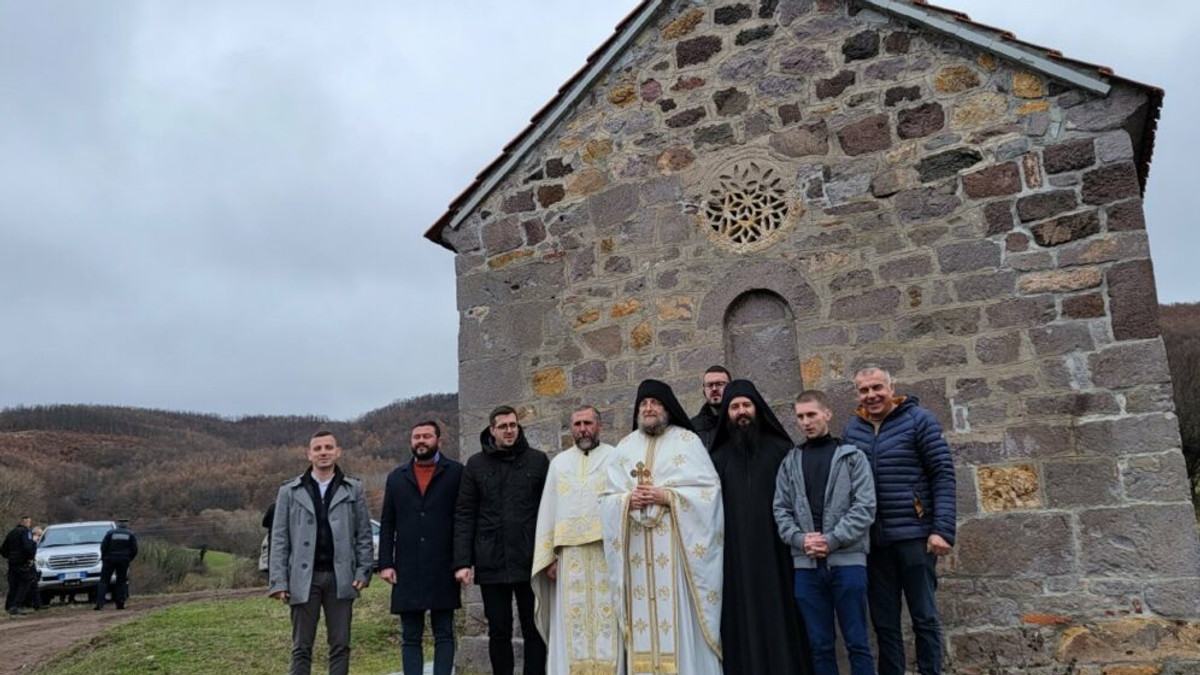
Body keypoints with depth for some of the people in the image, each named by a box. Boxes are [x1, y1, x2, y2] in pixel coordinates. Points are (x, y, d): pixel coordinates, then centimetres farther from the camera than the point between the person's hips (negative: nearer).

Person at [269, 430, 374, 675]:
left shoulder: (354, 489, 7)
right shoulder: (289, 491, 6)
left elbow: (364, 534, 7)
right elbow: (279, 539, 4)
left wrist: (363, 571, -3)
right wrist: (279, 581, -3)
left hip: (341, 578, 1)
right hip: (304, 578, 0)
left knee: (340, 646, 5)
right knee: (301, 648, 5)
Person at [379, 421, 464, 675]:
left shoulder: (455, 473, 2)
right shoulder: (397, 477, 12)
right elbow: (387, 525, 11)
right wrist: (385, 563, 1)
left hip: (443, 570, -3)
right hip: (407, 571, 3)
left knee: (444, 635, 3)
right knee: (410, 638, 6)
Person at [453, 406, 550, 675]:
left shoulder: (538, 460, 3)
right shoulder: (476, 465, 5)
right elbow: (464, 516, 3)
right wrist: (462, 562, -5)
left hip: (530, 562, -1)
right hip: (491, 563, 1)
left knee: (534, 630, 6)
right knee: (499, 632, 10)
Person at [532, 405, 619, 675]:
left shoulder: (616, 458, 5)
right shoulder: (559, 462, 15)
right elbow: (548, 510, 12)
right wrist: (548, 556, 4)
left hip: (608, 551, -3)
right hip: (570, 554, 3)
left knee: (607, 615, -3)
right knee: (571, 620, 2)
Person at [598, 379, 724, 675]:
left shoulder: (688, 441, 2)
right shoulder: (624, 446, 15)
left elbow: (709, 491, -5)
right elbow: (607, 498, 13)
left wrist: (667, 497, -15)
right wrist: (627, 500, -8)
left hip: (675, 545, -4)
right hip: (636, 548, 4)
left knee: (679, 615, -5)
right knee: (642, 617, 4)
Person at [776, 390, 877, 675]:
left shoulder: (852, 456, 5)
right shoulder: (790, 461, 12)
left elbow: (865, 507, -4)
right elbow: (781, 510, 8)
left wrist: (832, 541, -13)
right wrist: (800, 540, -10)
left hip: (847, 561, -2)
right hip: (806, 565, 3)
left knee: (857, 643, 3)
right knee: (820, 645, 8)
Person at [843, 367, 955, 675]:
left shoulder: (919, 420, -3)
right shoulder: (853, 428, 8)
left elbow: (943, 475, -7)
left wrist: (942, 530, -14)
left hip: (914, 534, -4)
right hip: (872, 540, 4)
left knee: (924, 617, 4)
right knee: (884, 622, 9)